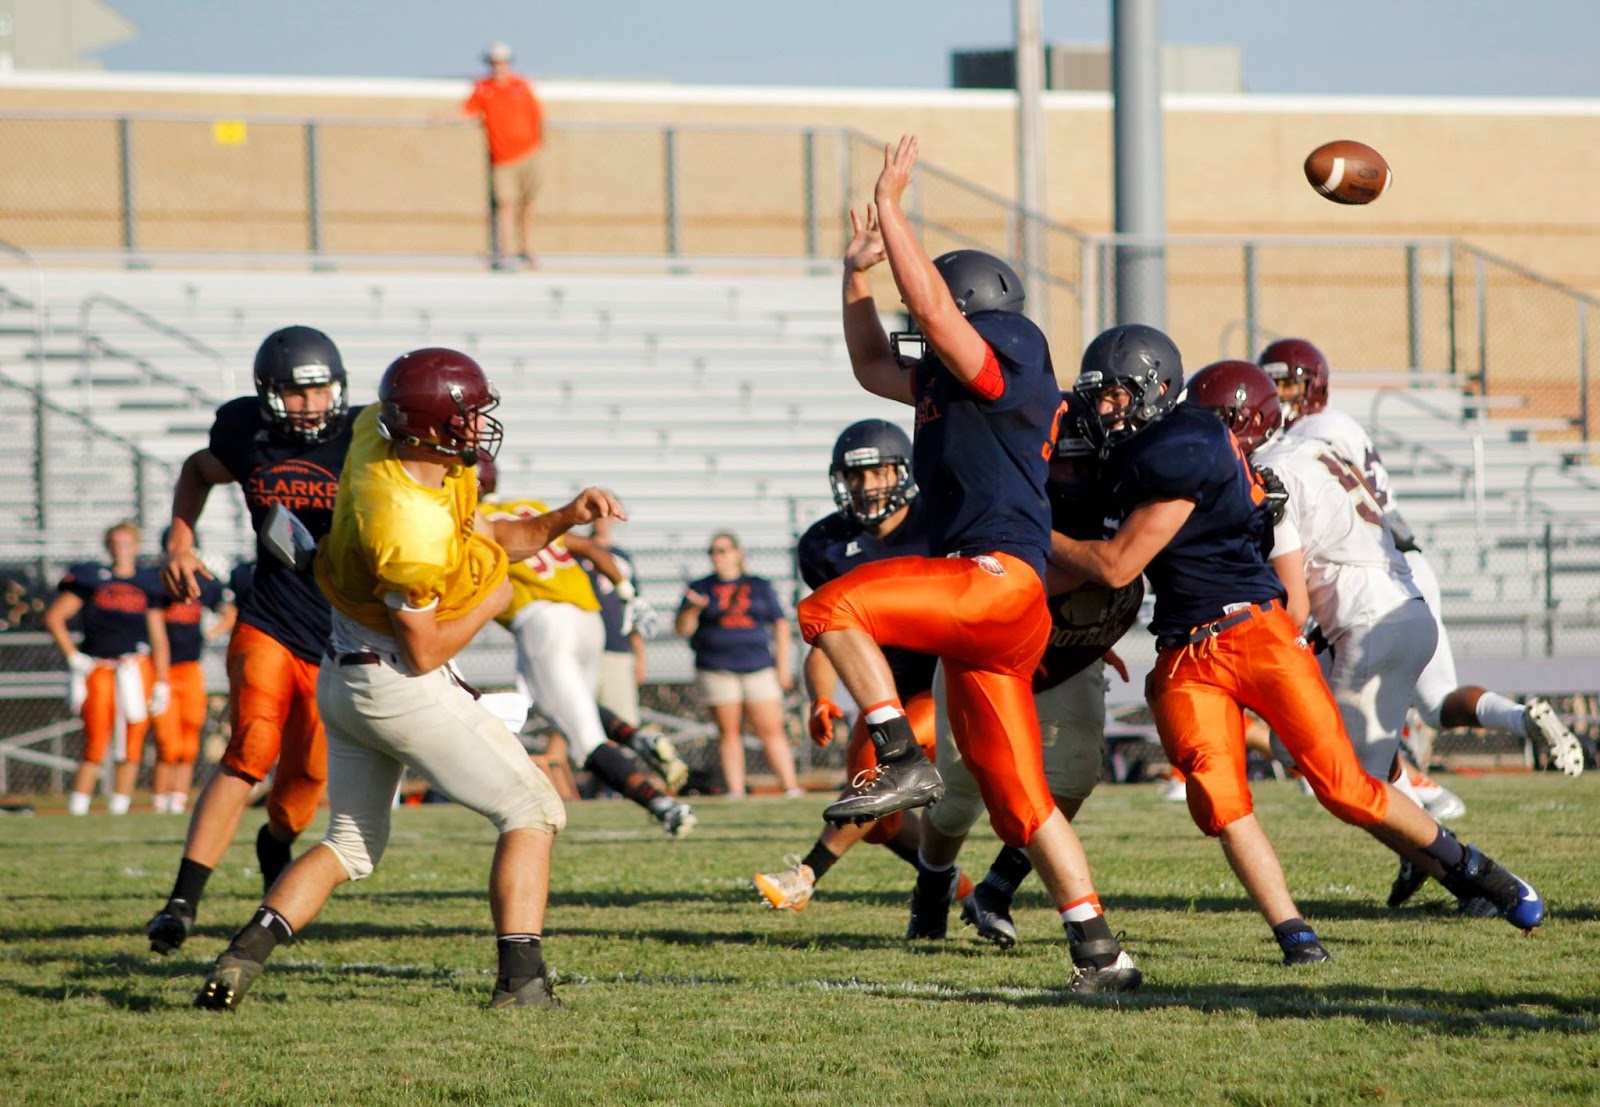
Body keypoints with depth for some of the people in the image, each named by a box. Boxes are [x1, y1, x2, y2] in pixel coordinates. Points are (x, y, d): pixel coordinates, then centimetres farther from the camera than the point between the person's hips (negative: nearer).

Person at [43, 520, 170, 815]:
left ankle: (119, 807, 7)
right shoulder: (91, 577, 4)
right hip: (98, 669, -2)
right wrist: (73, 656, -1)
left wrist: (162, 682, 9)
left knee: (131, 747, 0)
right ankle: (77, 809, -3)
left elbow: (158, 638, 13)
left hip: (137, 668, 2)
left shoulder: (147, 584, 11)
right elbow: (54, 616, 5)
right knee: (96, 747, -8)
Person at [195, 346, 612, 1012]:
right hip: (402, 686, -9)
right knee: (532, 812, 4)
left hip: (344, 678, 9)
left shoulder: (375, 432, -3)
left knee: (351, 843, 20)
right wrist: (489, 604, -3)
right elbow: (424, 651, -19)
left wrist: (567, 519, -2)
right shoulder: (411, 531, -29)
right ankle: (520, 981, -7)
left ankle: (242, 958, 3)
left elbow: (481, 536, 10)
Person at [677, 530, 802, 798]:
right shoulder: (701, 589, 11)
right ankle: (735, 790, -2)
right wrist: (693, 609, -16)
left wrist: (782, 666, 6)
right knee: (729, 731, -2)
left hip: (759, 666, 0)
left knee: (771, 730, -6)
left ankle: (790, 786, -8)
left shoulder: (760, 586, 13)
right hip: (718, 670, 0)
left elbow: (781, 625, 14)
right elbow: (682, 629, 5)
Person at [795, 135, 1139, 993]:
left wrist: (890, 208, -7)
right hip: (975, 602, 10)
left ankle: (902, 761, -23)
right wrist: (858, 275, 29)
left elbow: (931, 304, -15)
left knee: (832, 607, -22)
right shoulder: (943, 381, 22)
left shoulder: (1008, 358, -3)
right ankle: (1100, 953, 4)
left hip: (998, 578, -10)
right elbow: (873, 367, 36)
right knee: (1022, 802, 6)